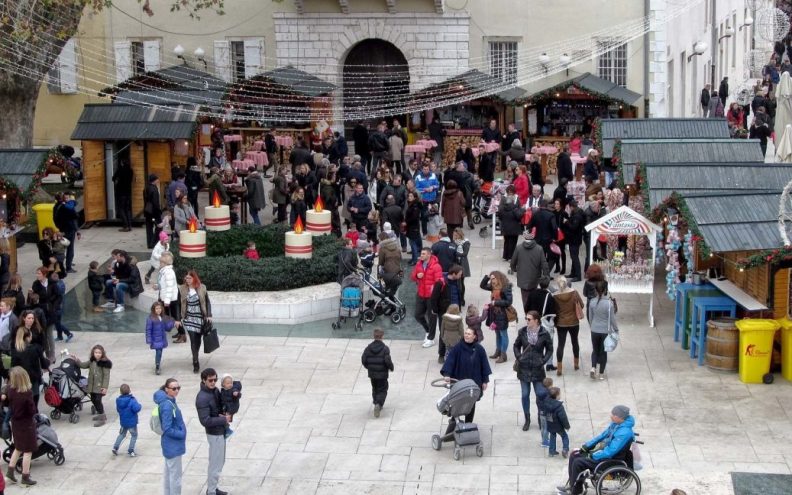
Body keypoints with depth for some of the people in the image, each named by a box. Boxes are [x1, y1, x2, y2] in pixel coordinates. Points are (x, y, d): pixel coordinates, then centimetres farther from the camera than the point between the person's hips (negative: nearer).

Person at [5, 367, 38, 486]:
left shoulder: (9, 390, -11)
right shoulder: (27, 393, -28)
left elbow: (6, 402, 6)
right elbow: (32, 411, -21)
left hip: (15, 422, 6)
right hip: (26, 424, -6)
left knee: (18, 448, 27)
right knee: (28, 451, 7)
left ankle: (10, 470, 29)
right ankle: (25, 477, 13)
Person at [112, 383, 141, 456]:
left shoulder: (118, 400, -4)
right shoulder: (132, 400, -23)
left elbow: (118, 409, 9)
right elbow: (136, 409, -32)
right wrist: (139, 406, -12)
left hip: (123, 422, 5)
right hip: (132, 422, -5)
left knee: (122, 434, 25)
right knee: (134, 435, 11)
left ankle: (115, 447, 17)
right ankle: (131, 451, 9)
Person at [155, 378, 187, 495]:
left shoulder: (170, 401, 2)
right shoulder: (167, 406, -26)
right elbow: (168, 429, -25)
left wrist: (182, 432, 7)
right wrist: (182, 434, -15)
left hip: (170, 445, 9)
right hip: (173, 446, -9)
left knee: (169, 473, 20)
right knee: (175, 475, 3)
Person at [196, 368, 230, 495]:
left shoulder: (215, 390, 0)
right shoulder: (202, 398, -26)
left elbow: (222, 403, 17)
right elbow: (205, 421, -28)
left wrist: (226, 414, -4)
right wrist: (224, 419, -22)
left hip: (221, 431, 9)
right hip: (215, 434, -9)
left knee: (219, 461, 21)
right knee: (215, 464, 2)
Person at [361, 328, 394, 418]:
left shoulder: (368, 348, -4)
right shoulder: (385, 348, -15)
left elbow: (363, 360, -3)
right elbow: (387, 361, -19)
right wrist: (391, 367, 1)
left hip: (372, 373, 4)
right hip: (382, 374, -4)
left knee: (375, 389, 22)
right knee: (382, 390, 4)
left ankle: (377, 404, 27)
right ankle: (379, 404, -17)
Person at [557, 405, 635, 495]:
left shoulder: (624, 432, -29)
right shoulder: (616, 423, -1)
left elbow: (610, 452, -29)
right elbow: (603, 435, 13)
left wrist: (592, 456, -18)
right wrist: (587, 445, 7)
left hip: (611, 459, -9)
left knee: (578, 462, -17)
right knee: (574, 455, 6)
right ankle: (572, 484, 16)